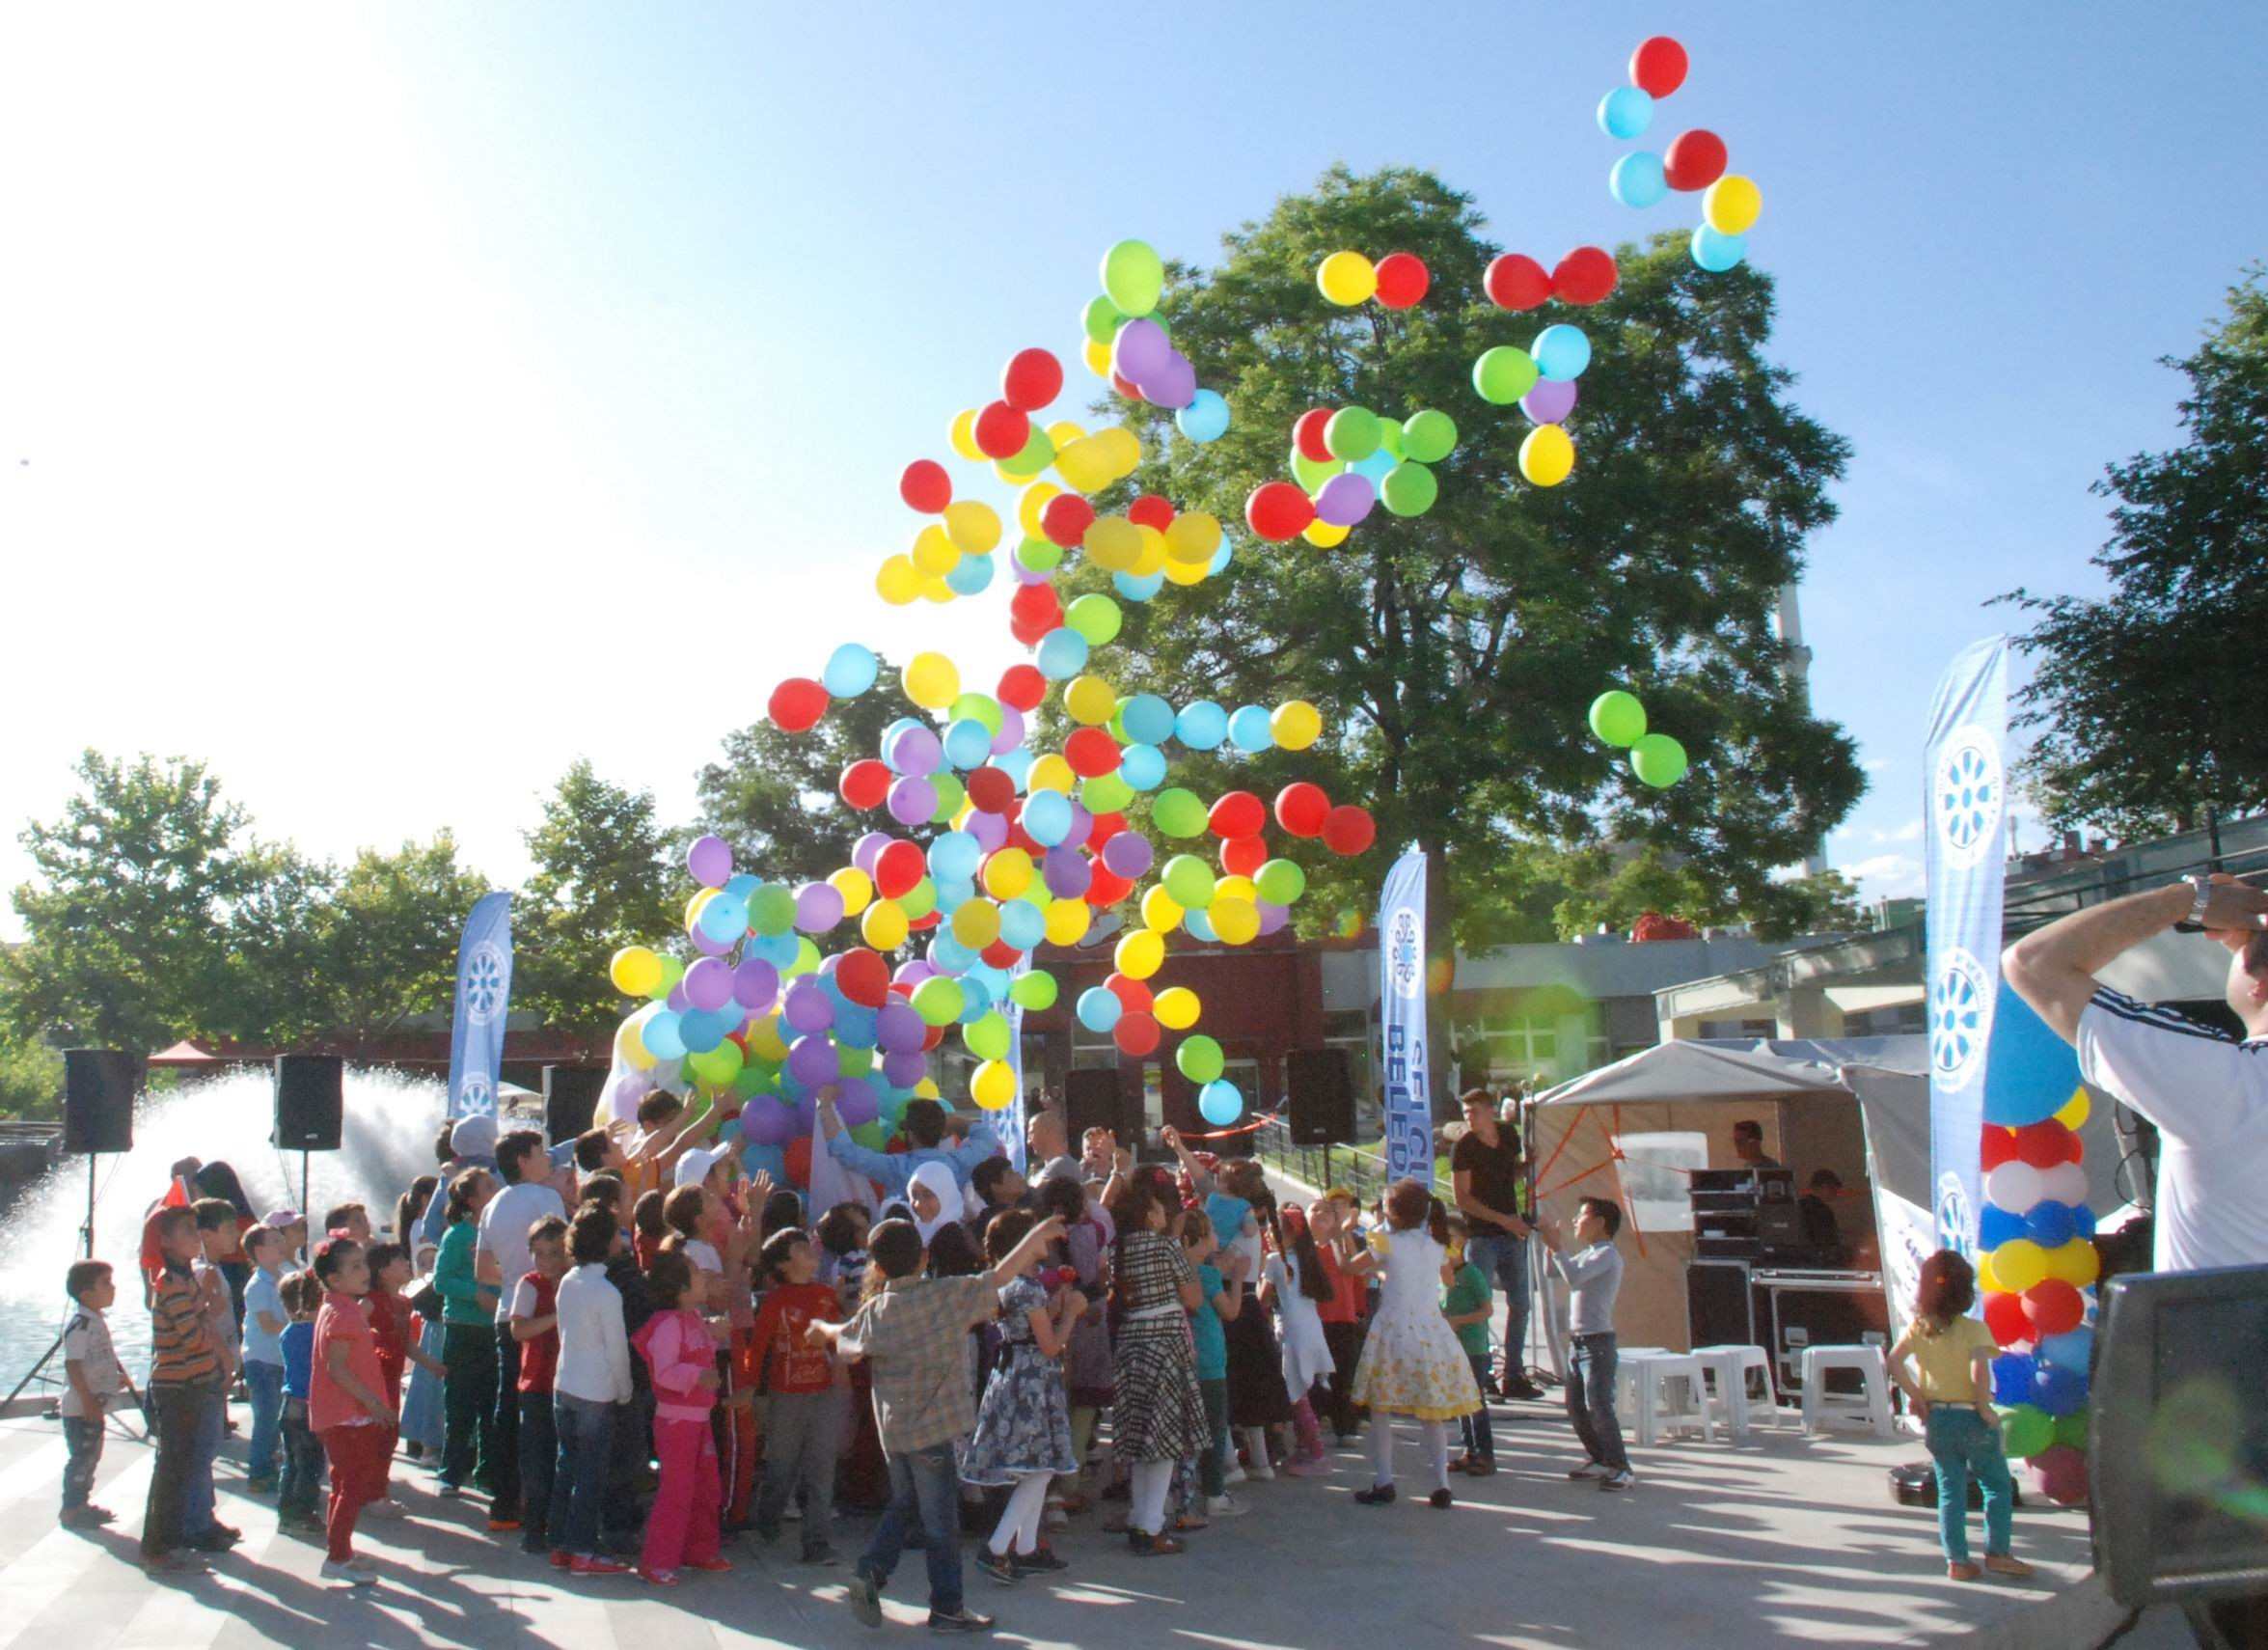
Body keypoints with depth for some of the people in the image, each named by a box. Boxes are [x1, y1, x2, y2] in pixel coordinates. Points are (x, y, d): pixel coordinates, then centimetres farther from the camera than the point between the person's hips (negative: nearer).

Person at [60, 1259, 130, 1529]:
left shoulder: (97, 1320, 10)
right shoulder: (80, 1324, -21)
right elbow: (73, 1365, -26)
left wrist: (120, 1375, 17)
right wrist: (88, 1400, -25)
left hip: (95, 1405, 10)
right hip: (80, 1408, -10)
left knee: (91, 1456, 18)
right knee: (80, 1458, -2)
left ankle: (81, 1503, 29)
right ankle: (71, 1510, 7)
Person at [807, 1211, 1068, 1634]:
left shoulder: (873, 1311, 1)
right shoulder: (949, 1295, -12)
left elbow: (844, 1338, 17)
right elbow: (1001, 1277, -13)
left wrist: (822, 1329, 40)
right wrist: (1038, 1235, -3)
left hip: (893, 1426, 5)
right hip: (934, 1427, -5)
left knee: (903, 1505, 24)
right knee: (940, 1519, 5)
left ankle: (871, 1572, 10)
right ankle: (947, 1607, 12)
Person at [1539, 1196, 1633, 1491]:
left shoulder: (1607, 1254, -13)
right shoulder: (1587, 1254, 17)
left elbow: (1574, 1277, -27)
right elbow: (1556, 1273, 25)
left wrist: (1555, 1247, -20)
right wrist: (1550, 1244, 13)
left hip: (1597, 1342, -10)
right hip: (1577, 1342, 10)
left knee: (1598, 1407, -13)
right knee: (1576, 1407, 13)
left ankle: (1621, 1469, -8)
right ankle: (1598, 1459, 24)